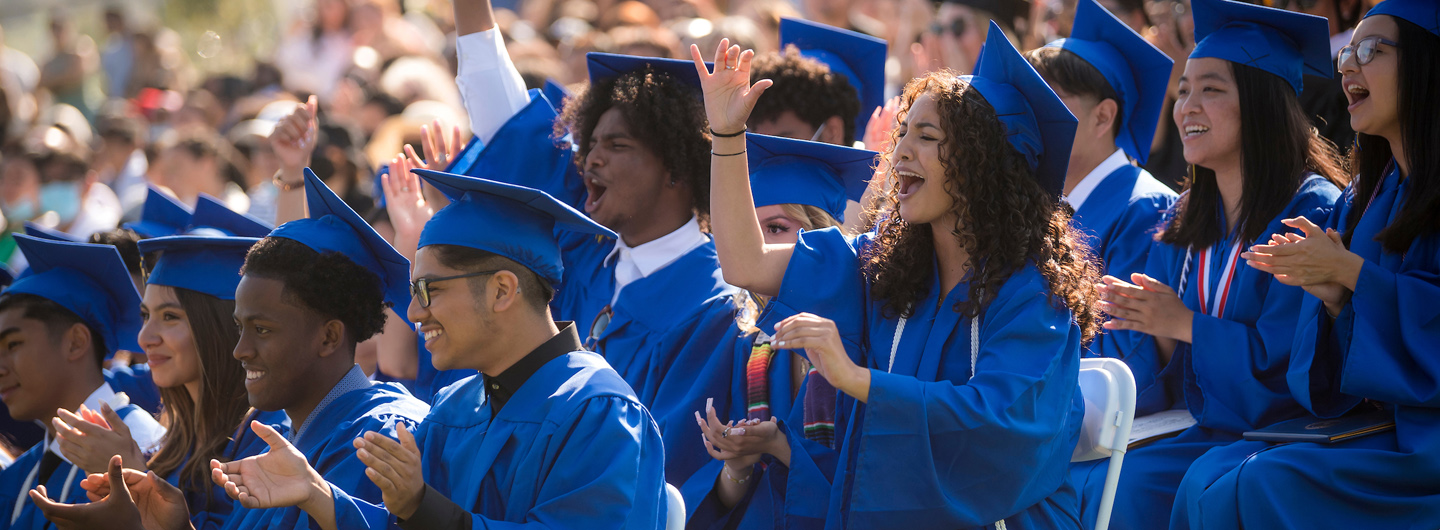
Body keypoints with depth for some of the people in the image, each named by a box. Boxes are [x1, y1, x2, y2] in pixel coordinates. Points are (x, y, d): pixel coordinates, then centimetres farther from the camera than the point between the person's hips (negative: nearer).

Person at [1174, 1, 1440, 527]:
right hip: (1376, 429, 8)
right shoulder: (1365, 197, 15)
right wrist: (1333, 299, -7)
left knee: (1262, 488, -23)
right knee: (1209, 478, -10)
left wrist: (1349, 271, -16)